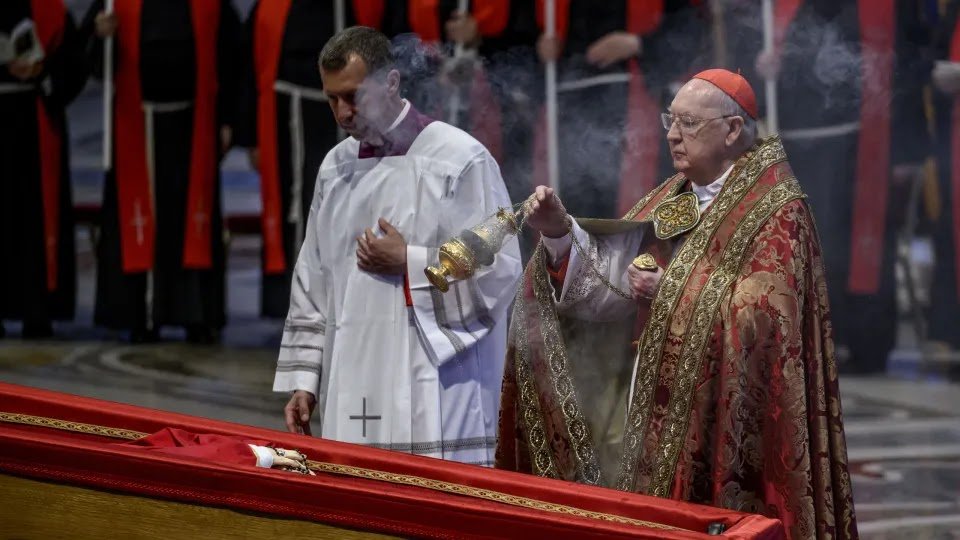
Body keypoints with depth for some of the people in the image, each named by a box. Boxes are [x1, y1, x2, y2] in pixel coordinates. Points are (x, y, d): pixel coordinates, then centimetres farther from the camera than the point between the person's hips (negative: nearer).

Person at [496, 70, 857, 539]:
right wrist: (561, 232, -11)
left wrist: (674, 290, -18)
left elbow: (766, 314, -20)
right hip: (659, 411, 7)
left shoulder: (777, 209, -11)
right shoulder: (673, 199, 12)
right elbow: (614, 266, 5)